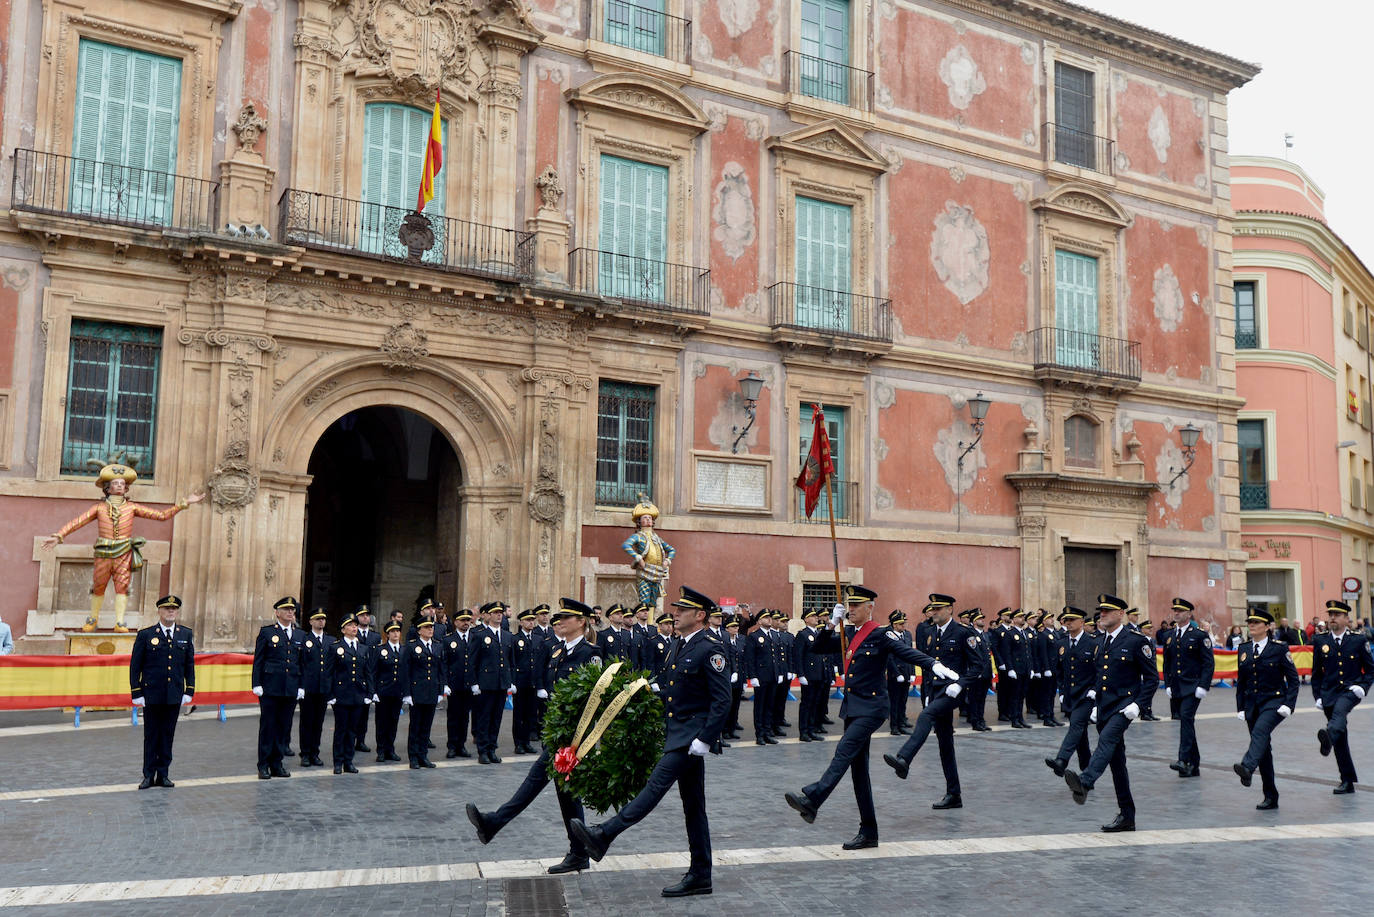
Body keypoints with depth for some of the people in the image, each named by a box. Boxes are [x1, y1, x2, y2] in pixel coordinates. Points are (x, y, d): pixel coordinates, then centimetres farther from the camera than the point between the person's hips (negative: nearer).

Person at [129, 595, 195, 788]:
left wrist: (189, 691, 3)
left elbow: (190, 665, 9)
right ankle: (149, 775, 13)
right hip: (152, 695, -2)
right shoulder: (145, 635, -2)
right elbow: (135, 666, -1)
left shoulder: (186, 634, 7)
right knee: (151, 736, 4)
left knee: (168, 735, 8)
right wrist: (136, 693, -6)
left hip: (174, 696, 2)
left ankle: (163, 774, 16)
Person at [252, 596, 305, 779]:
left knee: (284, 726, 7)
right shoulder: (267, 632, 1)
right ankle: (263, 766, 7)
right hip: (270, 688, -4)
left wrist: (301, 687, 8)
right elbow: (258, 660, -1)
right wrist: (257, 684, -7)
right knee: (267, 726, 0)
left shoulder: (300, 635, 12)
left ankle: (277, 764, 15)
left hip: (291, 689, 4)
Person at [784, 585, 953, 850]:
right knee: (858, 768, 8)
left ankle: (811, 800, -35)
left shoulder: (880, 635, -8)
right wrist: (832, 623, 1)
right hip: (852, 707, 8)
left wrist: (935, 665, -37)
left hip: (871, 707, -8)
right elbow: (819, 647, 15)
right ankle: (868, 832, 14)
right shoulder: (849, 635, 13)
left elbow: (908, 652, -20)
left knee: (845, 750, -24)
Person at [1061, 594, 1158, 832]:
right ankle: (1126, 816, 16)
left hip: (1123, 706, -7)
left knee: (1107, 739, -32)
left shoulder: (1135, 641, -6)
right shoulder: (1102, 642, 16)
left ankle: (1084, 782, -54)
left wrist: (1137, 704, -16)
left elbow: (1152, 678, -5)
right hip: (1104, 708, 8)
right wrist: (1095, 705, 16)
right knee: (1116, 762, 9)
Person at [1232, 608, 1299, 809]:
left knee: (1260, 732, -32)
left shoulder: (1279, 648, -4)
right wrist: (1240, 708, 9)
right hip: (1252, 704, 5)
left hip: (1273, 702, -5)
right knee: (1263, 749, 7)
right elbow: (1241, 682, 15)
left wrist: (1288, 705, -12)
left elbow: (1293, 679, -3)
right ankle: (1270, 797, 14)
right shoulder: (1244, 650, 10)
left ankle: (1247, 768, -54)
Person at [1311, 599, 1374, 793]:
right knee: (1340, 740, 5)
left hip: (1350, 690, -3)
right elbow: (1316, 673, 13)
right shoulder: (1320, 642, 9)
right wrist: (1317, 697, 5)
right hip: (1329, 693, 3)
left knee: (1339, 710, -38)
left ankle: (1328, 737, -66)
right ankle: (1347, 781, 13)